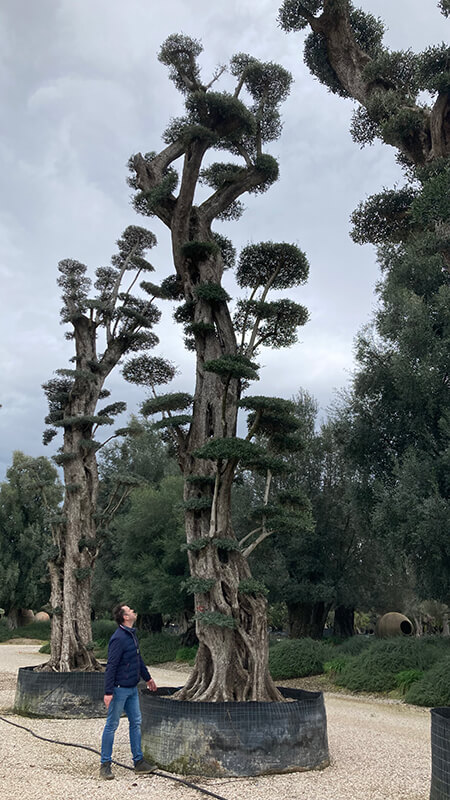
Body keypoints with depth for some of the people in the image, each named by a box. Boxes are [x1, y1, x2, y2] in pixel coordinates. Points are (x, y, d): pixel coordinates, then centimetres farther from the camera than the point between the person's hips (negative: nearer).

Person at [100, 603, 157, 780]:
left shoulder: (132, 634, 9)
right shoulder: (118, 638, -20)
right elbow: (111, 666, -22)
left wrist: (147, 678, 29)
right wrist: (108, 692, -23)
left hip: (132, 689, 9)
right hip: (120, 689, -9)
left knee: (136, 723, 12)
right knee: (111, 725, 2)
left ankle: (139, 762, 20)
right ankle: (105, 765, 13)